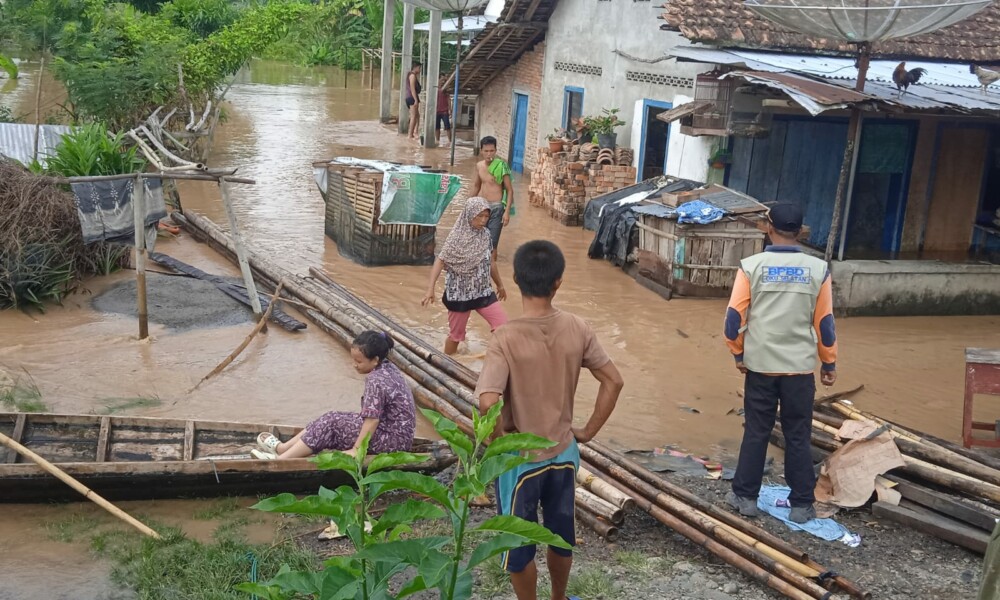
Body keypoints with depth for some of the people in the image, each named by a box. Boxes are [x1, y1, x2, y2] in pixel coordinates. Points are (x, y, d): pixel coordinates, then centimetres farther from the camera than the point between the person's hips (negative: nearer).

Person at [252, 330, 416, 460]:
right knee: (331, 420, 10)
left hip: (392, 440, -9)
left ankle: (282, 458, -1)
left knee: (331, 423, -5)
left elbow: (372, 420, -26)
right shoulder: (389, 368, 6)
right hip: (399, 434, 9)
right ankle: (282, 448, 13)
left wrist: (356, 449, -21)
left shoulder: (375, 381, -22)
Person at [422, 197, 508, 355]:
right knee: (456, 334, 9)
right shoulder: (457, 237, -15)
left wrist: (500, 285, 25)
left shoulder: (485, 235, 1)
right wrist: (430, 289, -26)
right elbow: (440, 261, -17)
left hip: (483, 291, 5)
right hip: (459, 293, -5)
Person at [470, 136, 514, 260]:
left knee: (492, 243, -4)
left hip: (496, 208, -6)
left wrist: (507, 212, -17)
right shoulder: (479, 165, 3)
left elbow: (510, 190, -11)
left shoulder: (501, 166, -14)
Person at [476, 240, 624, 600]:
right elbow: (613, 381, -3)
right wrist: (588, 431, 5)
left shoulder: (507, 338, -23)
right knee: (561, 534, 25)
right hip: (564, 453, 5)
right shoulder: (577, 329, -10)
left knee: (518, 544, 16)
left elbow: (488, 402, -32)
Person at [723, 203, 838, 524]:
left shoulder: (751, 266, -7)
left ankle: (745, 496, 17)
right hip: (800, 366, 0)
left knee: (756, 432, 10)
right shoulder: (817, 269, -4)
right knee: (798, 437, 8)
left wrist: (738, 352, 10)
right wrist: (829, 363, 12)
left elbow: (734, 316, -5)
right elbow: (824, 322, 1)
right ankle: (802, 504, 14)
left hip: (760, 364, 0)